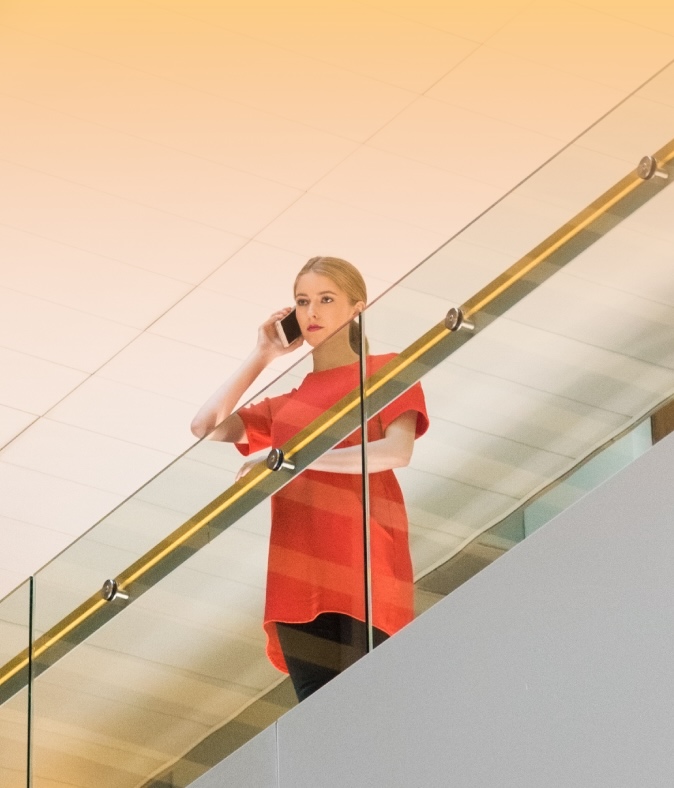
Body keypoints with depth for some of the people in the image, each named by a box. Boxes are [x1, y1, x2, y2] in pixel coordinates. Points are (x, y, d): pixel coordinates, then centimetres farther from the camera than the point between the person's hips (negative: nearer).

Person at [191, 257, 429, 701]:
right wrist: (262, 357, 17)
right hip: (299, 579, 5)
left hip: (363, 569, -5)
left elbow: (397, 451, -8)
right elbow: (207, 427, 18)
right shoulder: (288, 404, 26)